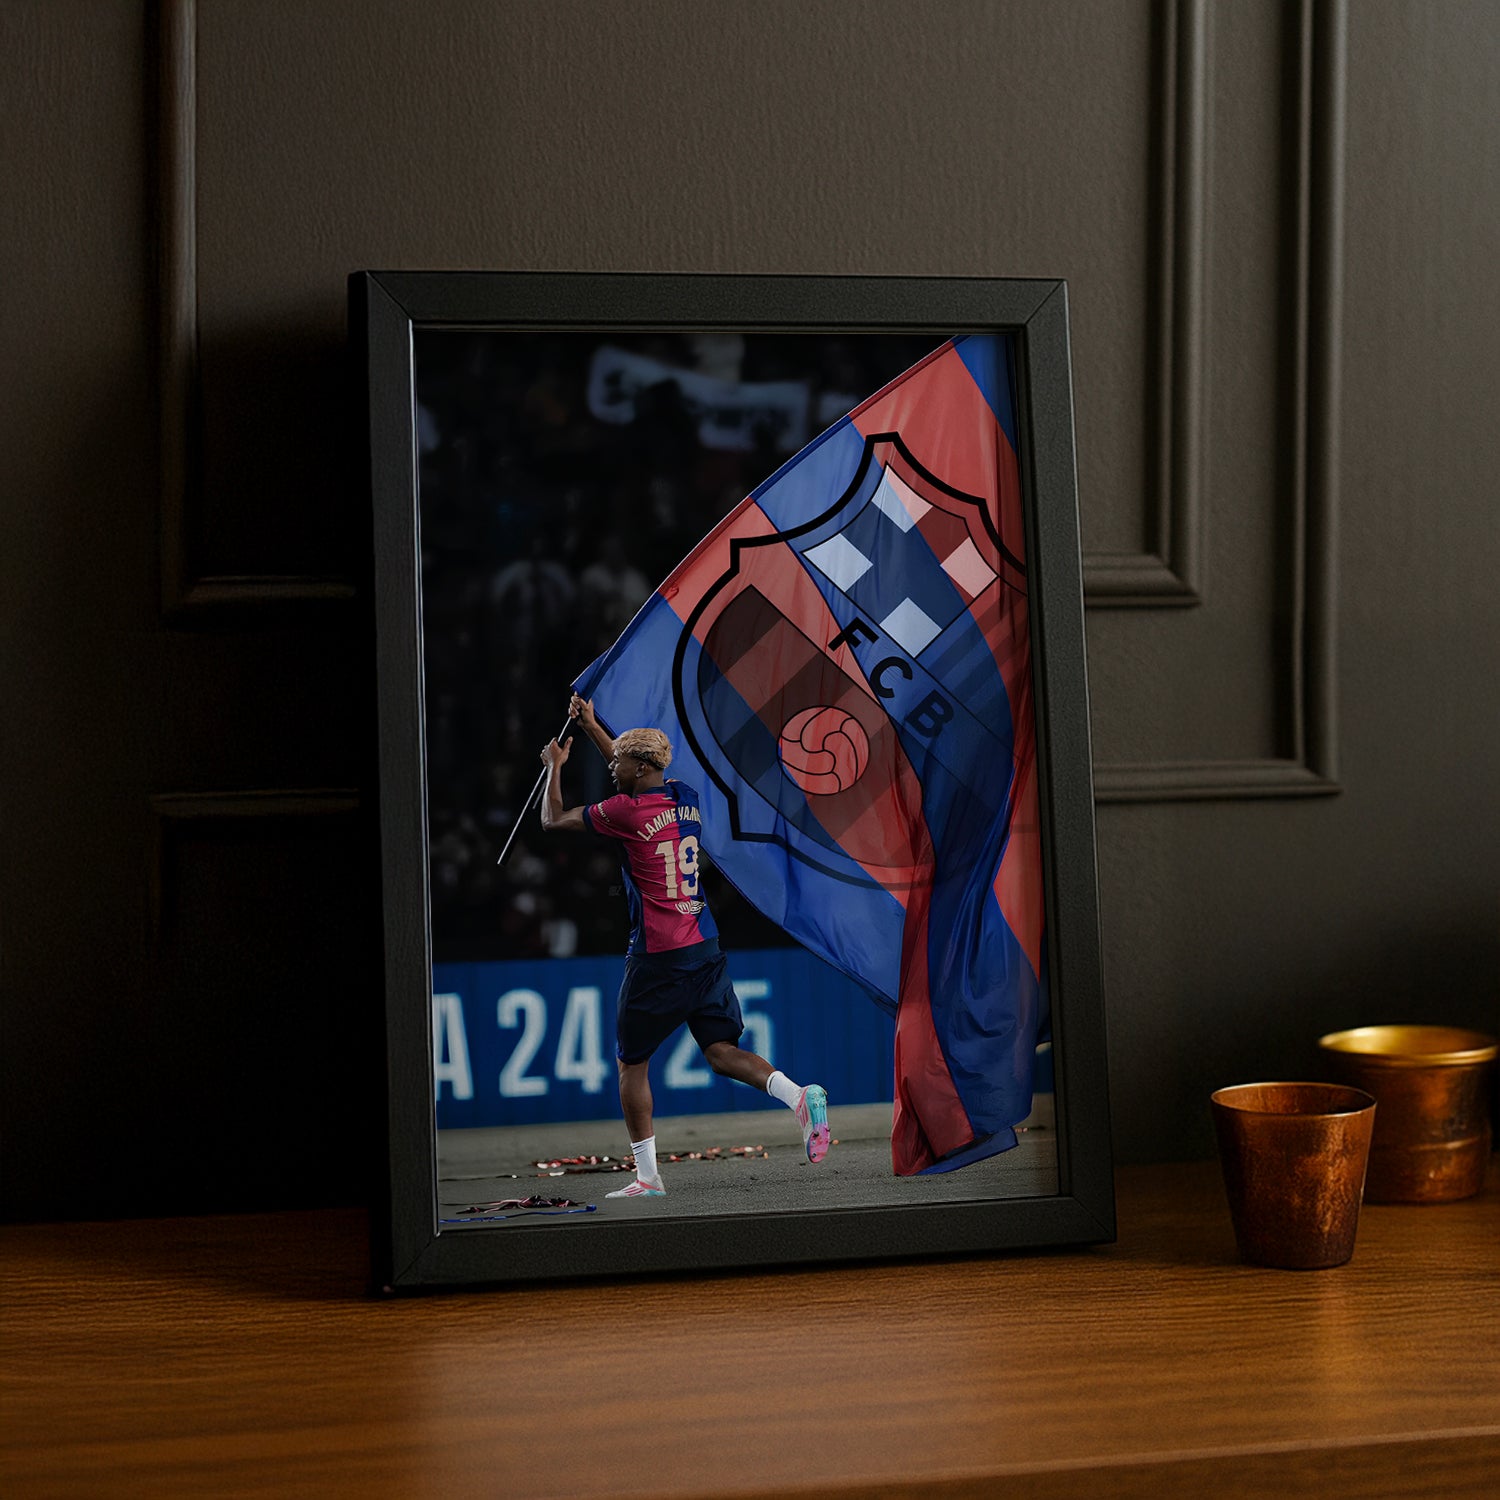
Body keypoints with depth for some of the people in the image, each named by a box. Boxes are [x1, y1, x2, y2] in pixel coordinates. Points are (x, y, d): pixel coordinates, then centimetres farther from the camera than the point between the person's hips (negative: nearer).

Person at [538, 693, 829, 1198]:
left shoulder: (626, 811, -11)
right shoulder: (687, 798, 10)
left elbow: (553, 820, 2)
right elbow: (639, 772, 32)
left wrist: (555, 766, 18)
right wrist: (591, 725, 35)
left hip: (657, 958, -7)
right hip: (706, 948, 7)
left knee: (631, 1063, 7)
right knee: (722, 1051, 3)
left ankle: (648, 1176, 8)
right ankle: (800, 1096, -22)